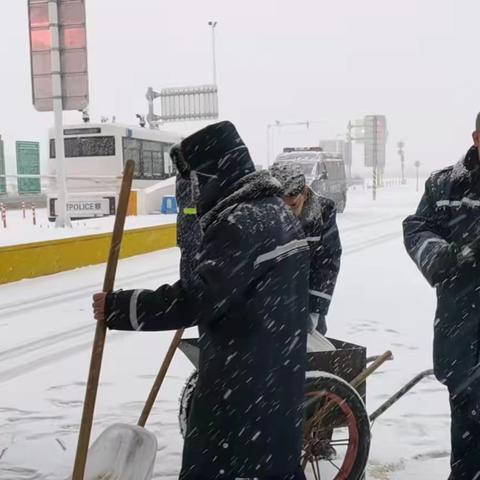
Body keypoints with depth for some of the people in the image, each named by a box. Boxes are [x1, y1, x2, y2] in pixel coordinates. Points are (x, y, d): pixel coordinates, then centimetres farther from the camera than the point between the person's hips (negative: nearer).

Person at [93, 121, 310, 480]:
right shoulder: (277, 210, 11)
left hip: (243, 377, -9)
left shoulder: (241, 222, -21)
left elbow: (197, 300, -27)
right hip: (280, 371, 9)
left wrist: (117, 308, -21)